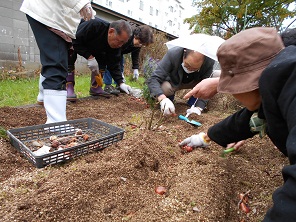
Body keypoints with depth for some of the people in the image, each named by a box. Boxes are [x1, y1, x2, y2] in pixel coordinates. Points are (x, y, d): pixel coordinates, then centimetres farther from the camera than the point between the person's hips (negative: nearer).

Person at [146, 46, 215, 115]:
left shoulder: (209, 62, -29)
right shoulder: (172, 54, -34)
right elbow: (153, 79, -38)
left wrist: (198, 108, -45)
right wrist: (162, 99, -55)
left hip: (194, 82, 2)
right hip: (173, 82, -2)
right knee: (163, 88, -36)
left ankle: (193, 101, -3)